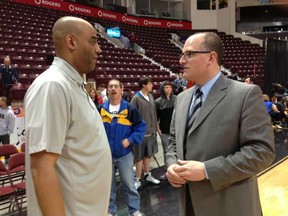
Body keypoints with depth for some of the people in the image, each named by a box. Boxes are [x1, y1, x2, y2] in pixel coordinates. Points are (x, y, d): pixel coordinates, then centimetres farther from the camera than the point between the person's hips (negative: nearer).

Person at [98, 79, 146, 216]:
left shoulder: (130, 108, -8)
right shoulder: (101, 109, -2)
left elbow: (141, 126, -4)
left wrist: (130, 140, -13)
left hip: (125, 154, -2)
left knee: (129, 184, 8)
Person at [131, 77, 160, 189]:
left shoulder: (151, 97, 7)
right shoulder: (136, 98, -12)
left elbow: (154, 113, 12)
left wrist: (155, 128, 11)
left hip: (151, 131, 6)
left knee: (148, 154, 17)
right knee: (139, 156, 3)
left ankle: (147, 175, 31)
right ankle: (137, 179, 13)